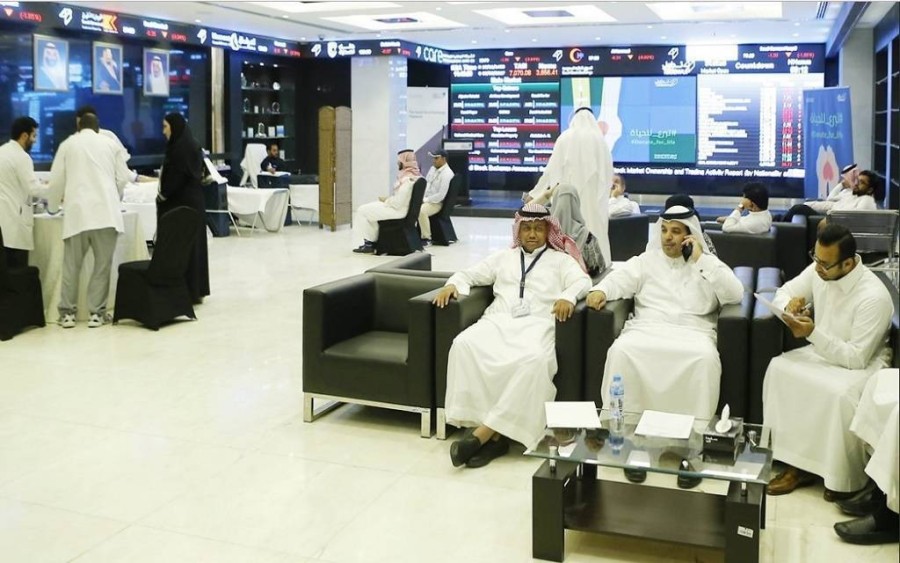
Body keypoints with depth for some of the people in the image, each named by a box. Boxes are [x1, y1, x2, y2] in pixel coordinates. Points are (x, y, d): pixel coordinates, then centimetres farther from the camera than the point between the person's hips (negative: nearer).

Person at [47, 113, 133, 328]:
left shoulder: (67, 144, 11)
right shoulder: (110, 144, 13)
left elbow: (56, 180, 11)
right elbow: (123, 177, 12)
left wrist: (53, 206, 28)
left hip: (77, 211, 0)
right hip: (106, 211, 0)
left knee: (71, 265, 7)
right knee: (102, 264, 3)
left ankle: (67, 312, 10)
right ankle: (97, 313, 3)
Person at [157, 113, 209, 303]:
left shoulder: (181, 147, -17)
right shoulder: (191, 145, 13)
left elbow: (178, 176, -20)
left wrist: (163, 195, -6)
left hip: (181, 203, -10)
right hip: (192, 201, 10)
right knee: (192, 245, 12)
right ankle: (196, 290, 17)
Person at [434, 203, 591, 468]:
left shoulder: (560, 259, 21)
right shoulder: (503, 257, 30)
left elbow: (582, 281, 3)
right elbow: (469, 274, 28)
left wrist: (568, 296, -21)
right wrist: (453, 284, 4)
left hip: (536, 323, -2)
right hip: (498, 320, 3)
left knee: (534, 359, -38)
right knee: (464, 344, -31)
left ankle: (484, 432, -36)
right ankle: (496, 433, -31)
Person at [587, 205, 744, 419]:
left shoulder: (708, 264, 14)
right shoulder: (646, 260, 19)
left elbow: (735, 295, 0)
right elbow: (619, 279, 7)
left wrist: (700, 260, -3)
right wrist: (601, 290, -17)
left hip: (692, 332, -1)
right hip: (647, 328, 1)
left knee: (705, 357, -34)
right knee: (621, 350, -30)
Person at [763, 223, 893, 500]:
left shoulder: (874, 297, -28)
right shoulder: (819, 271, -9)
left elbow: (855, 358, -27)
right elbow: (785, 291, 7)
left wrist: (812, 333, -36)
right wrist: (788, 305, -18)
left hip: (864, 364, -7)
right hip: (824, 350, 7)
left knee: (840, 394, -37)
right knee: (779, 369, -19)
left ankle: (846, 479, -13)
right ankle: (799, 462, -13)